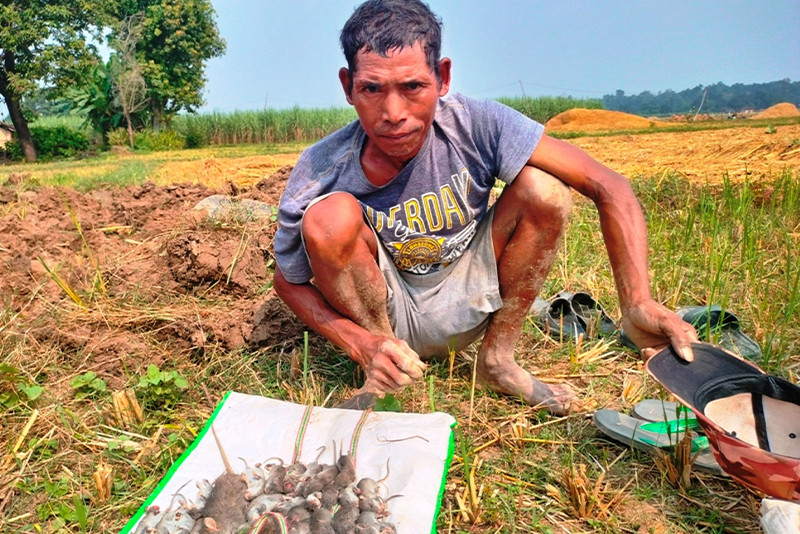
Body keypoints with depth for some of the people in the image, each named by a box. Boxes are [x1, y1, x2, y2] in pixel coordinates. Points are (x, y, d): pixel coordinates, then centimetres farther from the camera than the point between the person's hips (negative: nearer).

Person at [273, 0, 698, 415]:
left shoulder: (475, 125, -23)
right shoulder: (319, 174, -22)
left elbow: (607, 186, -23)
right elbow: (288, 282, -8)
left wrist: (638, 303, -36)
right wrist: (361, 346, -26)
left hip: (464, 307, 1)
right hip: (380, 315, 0)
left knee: (542, 189, -22)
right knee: (331, 216, -30)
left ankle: (498, 358, -4)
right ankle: (379, 377, -7)